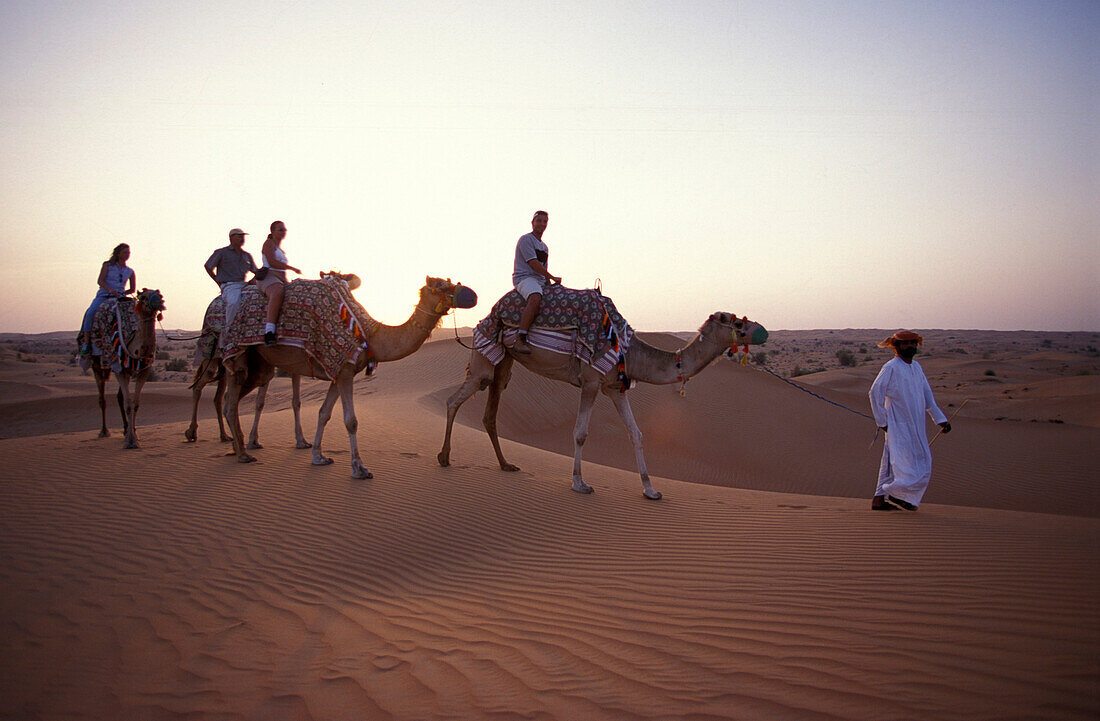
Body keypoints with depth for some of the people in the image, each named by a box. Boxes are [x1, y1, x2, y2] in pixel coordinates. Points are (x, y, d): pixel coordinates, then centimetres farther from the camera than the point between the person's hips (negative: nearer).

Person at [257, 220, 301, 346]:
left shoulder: (280, 249, 29)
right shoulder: (269, 243, 3)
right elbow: (271, 262, -11)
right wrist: (293, 268, -12)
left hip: (282, 280, 9)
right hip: (268, 278, -9)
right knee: (277, 293, -41)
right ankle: (269, 332, -55)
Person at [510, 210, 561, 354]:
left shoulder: (544, 247, 25)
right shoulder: (526, 239, -3)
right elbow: (534, 264, -12)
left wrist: (550, 284, 10)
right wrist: (553, 278, -8)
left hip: (541, 282, 9)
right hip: (524, 278, -9)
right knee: (535, 298, -38)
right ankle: (520, 341, -45)